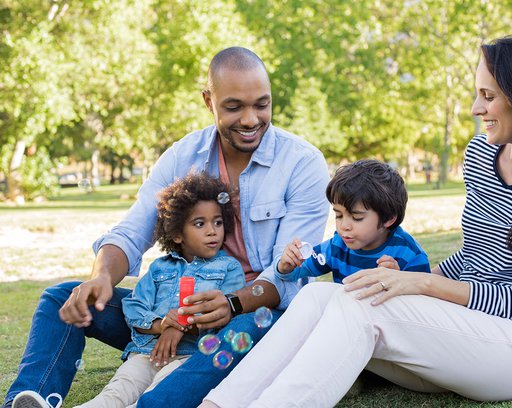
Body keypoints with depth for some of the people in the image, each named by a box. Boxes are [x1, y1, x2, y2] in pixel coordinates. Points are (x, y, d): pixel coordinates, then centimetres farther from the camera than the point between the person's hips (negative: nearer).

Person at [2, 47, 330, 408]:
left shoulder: (304, 164, -10)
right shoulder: (182, 157, 2)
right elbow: (131, 236, -4)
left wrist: (234, 304, -37)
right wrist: (102, 278, -28)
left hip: (260, 310, -4)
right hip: (188, 307, 4)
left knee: (246, 330, -42)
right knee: (63, 298, -10)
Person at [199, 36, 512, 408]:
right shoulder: (480, 151, 10)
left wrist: (424, 283, -22)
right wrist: (415, 280, 8)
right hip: (463, 320, 7)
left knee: (360, 304, -30)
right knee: (318, 294, -16)